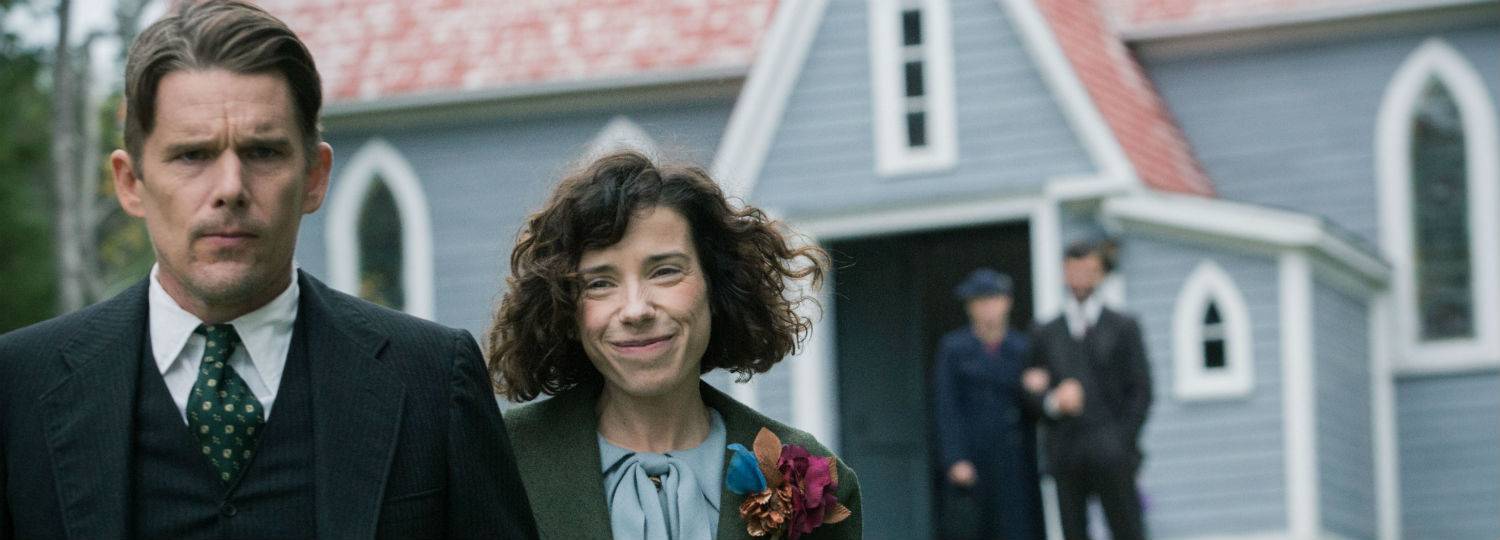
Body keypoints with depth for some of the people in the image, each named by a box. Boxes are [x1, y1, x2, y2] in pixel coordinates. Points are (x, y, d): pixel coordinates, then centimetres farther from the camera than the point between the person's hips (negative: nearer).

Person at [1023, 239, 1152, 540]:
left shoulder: (1123, 328, 10)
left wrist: (1122, 444, -6)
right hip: (1066, 456, 2)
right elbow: (1034, 392, 12)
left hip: (1110, 457, -2)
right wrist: (1052, 401, -12)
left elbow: (1140, 391, 4)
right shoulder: (1045, 335, 16)